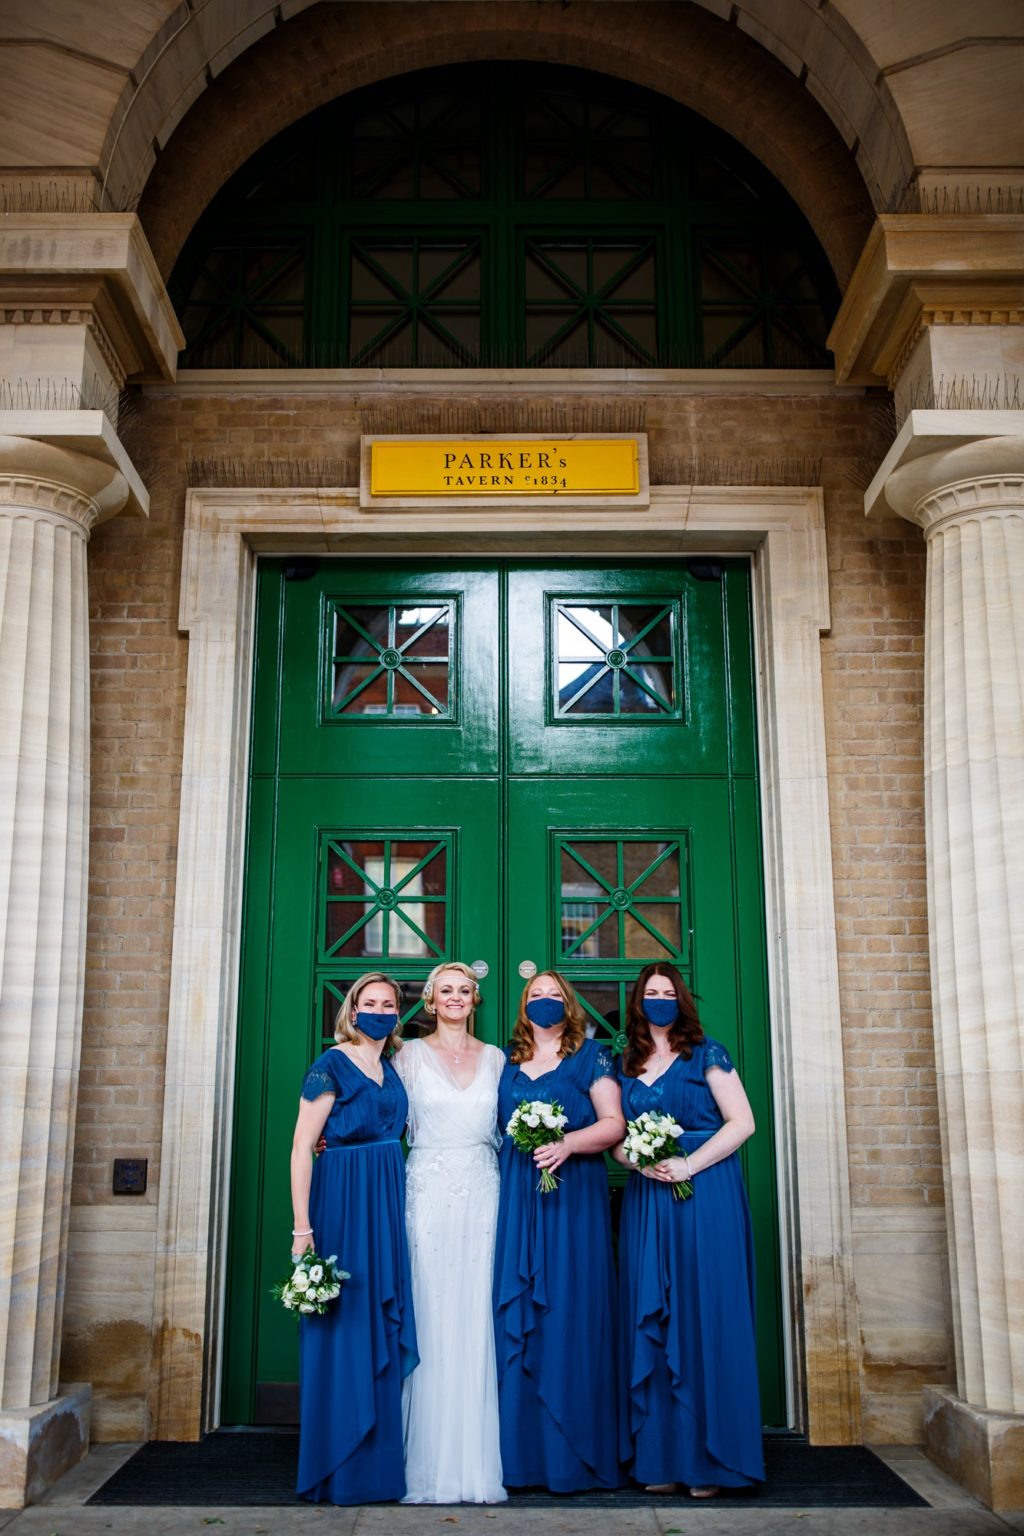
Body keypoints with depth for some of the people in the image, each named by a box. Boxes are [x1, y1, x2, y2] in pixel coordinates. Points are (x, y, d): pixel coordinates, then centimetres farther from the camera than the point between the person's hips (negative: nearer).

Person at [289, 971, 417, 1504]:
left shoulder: (392, 1071, 12)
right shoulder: (331, 1065, -9)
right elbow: (301, 1147, -13)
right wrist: (302, 1229, -18)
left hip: (389, 1205, 7)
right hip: (343, 1203, -7)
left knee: (386, 1330, 11)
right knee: (344, 1327, 1)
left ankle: (380, 1457, 23)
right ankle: (340, 1469, 14)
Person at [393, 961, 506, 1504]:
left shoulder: (495, 1058, 13)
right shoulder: (411, 1054, 7)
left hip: (482, 1194, 2)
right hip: (428, 1193, -2)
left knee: (478, 1322, 2)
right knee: (430, 1322, -3)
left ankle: (477, 1465, 10)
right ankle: (429, 1466, 6)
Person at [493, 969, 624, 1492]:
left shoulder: (591, 1056, 5)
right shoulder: (505, 1062, 15)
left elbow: (613, 1124, -3)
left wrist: (567, 1143, -18)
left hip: (572, 1196, -3)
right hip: (515, 1197, 3)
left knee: (568, 1315, -4)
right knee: (514, 1315, 1)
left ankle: (571, 1455, 5)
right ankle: (521, 1453, 10)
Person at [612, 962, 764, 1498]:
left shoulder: (706, 1054, 1)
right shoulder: (626, 1066, 13)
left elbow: (741, 1122, -6)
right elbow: (616, 1139, 14)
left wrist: (688, 1164, -15)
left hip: (706, 1194, -4)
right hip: (647, 1201, 4)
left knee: (704, 1317, -3)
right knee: (650, 1322, 4)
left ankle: (710, 1459, 6)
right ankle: (659, 1457, 12)